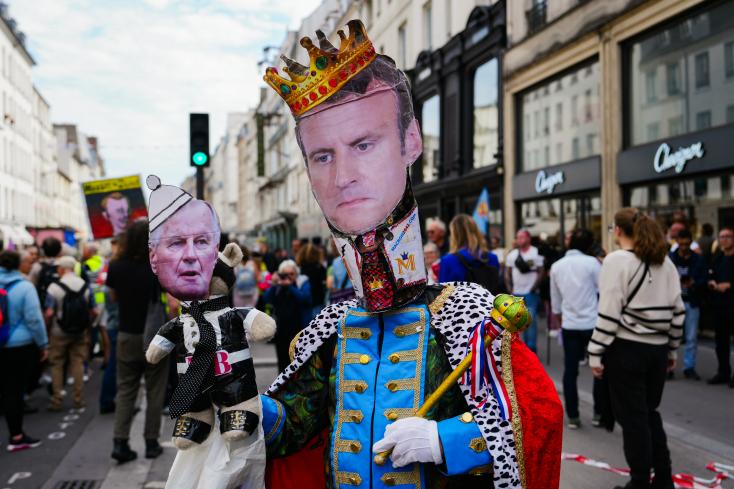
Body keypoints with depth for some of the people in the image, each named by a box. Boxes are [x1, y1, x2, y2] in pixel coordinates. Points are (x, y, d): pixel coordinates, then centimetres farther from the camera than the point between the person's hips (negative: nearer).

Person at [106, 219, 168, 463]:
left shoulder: (116, 267, -5)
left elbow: (113, 297, 10)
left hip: (127, 336, 3)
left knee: (125, 390, 12)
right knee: (154, 391, 10)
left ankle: (120, 442, 4)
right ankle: (151, 442, 16)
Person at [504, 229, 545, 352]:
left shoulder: (536, 253, -3)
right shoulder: (512, 254, 10)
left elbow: (541, 273, -6)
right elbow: (507, 274, 12)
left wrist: (534, 288, -12)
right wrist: (510, 289, 2)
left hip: (531, 293, -4)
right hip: (517, 293, 5)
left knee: (531, 319, -8)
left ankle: (532, 347, -3)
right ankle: (526, 345, 18)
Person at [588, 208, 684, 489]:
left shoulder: (617, 260, -10)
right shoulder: (665, 262, 8)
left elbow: (609, 313, -15)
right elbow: (677, 310, 9)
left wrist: (595, 354, -10)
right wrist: (672, 349, 18)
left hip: (626, 348, -6)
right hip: (657, 348, 6)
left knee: (632, 417, 5)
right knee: (650, 412, 19)